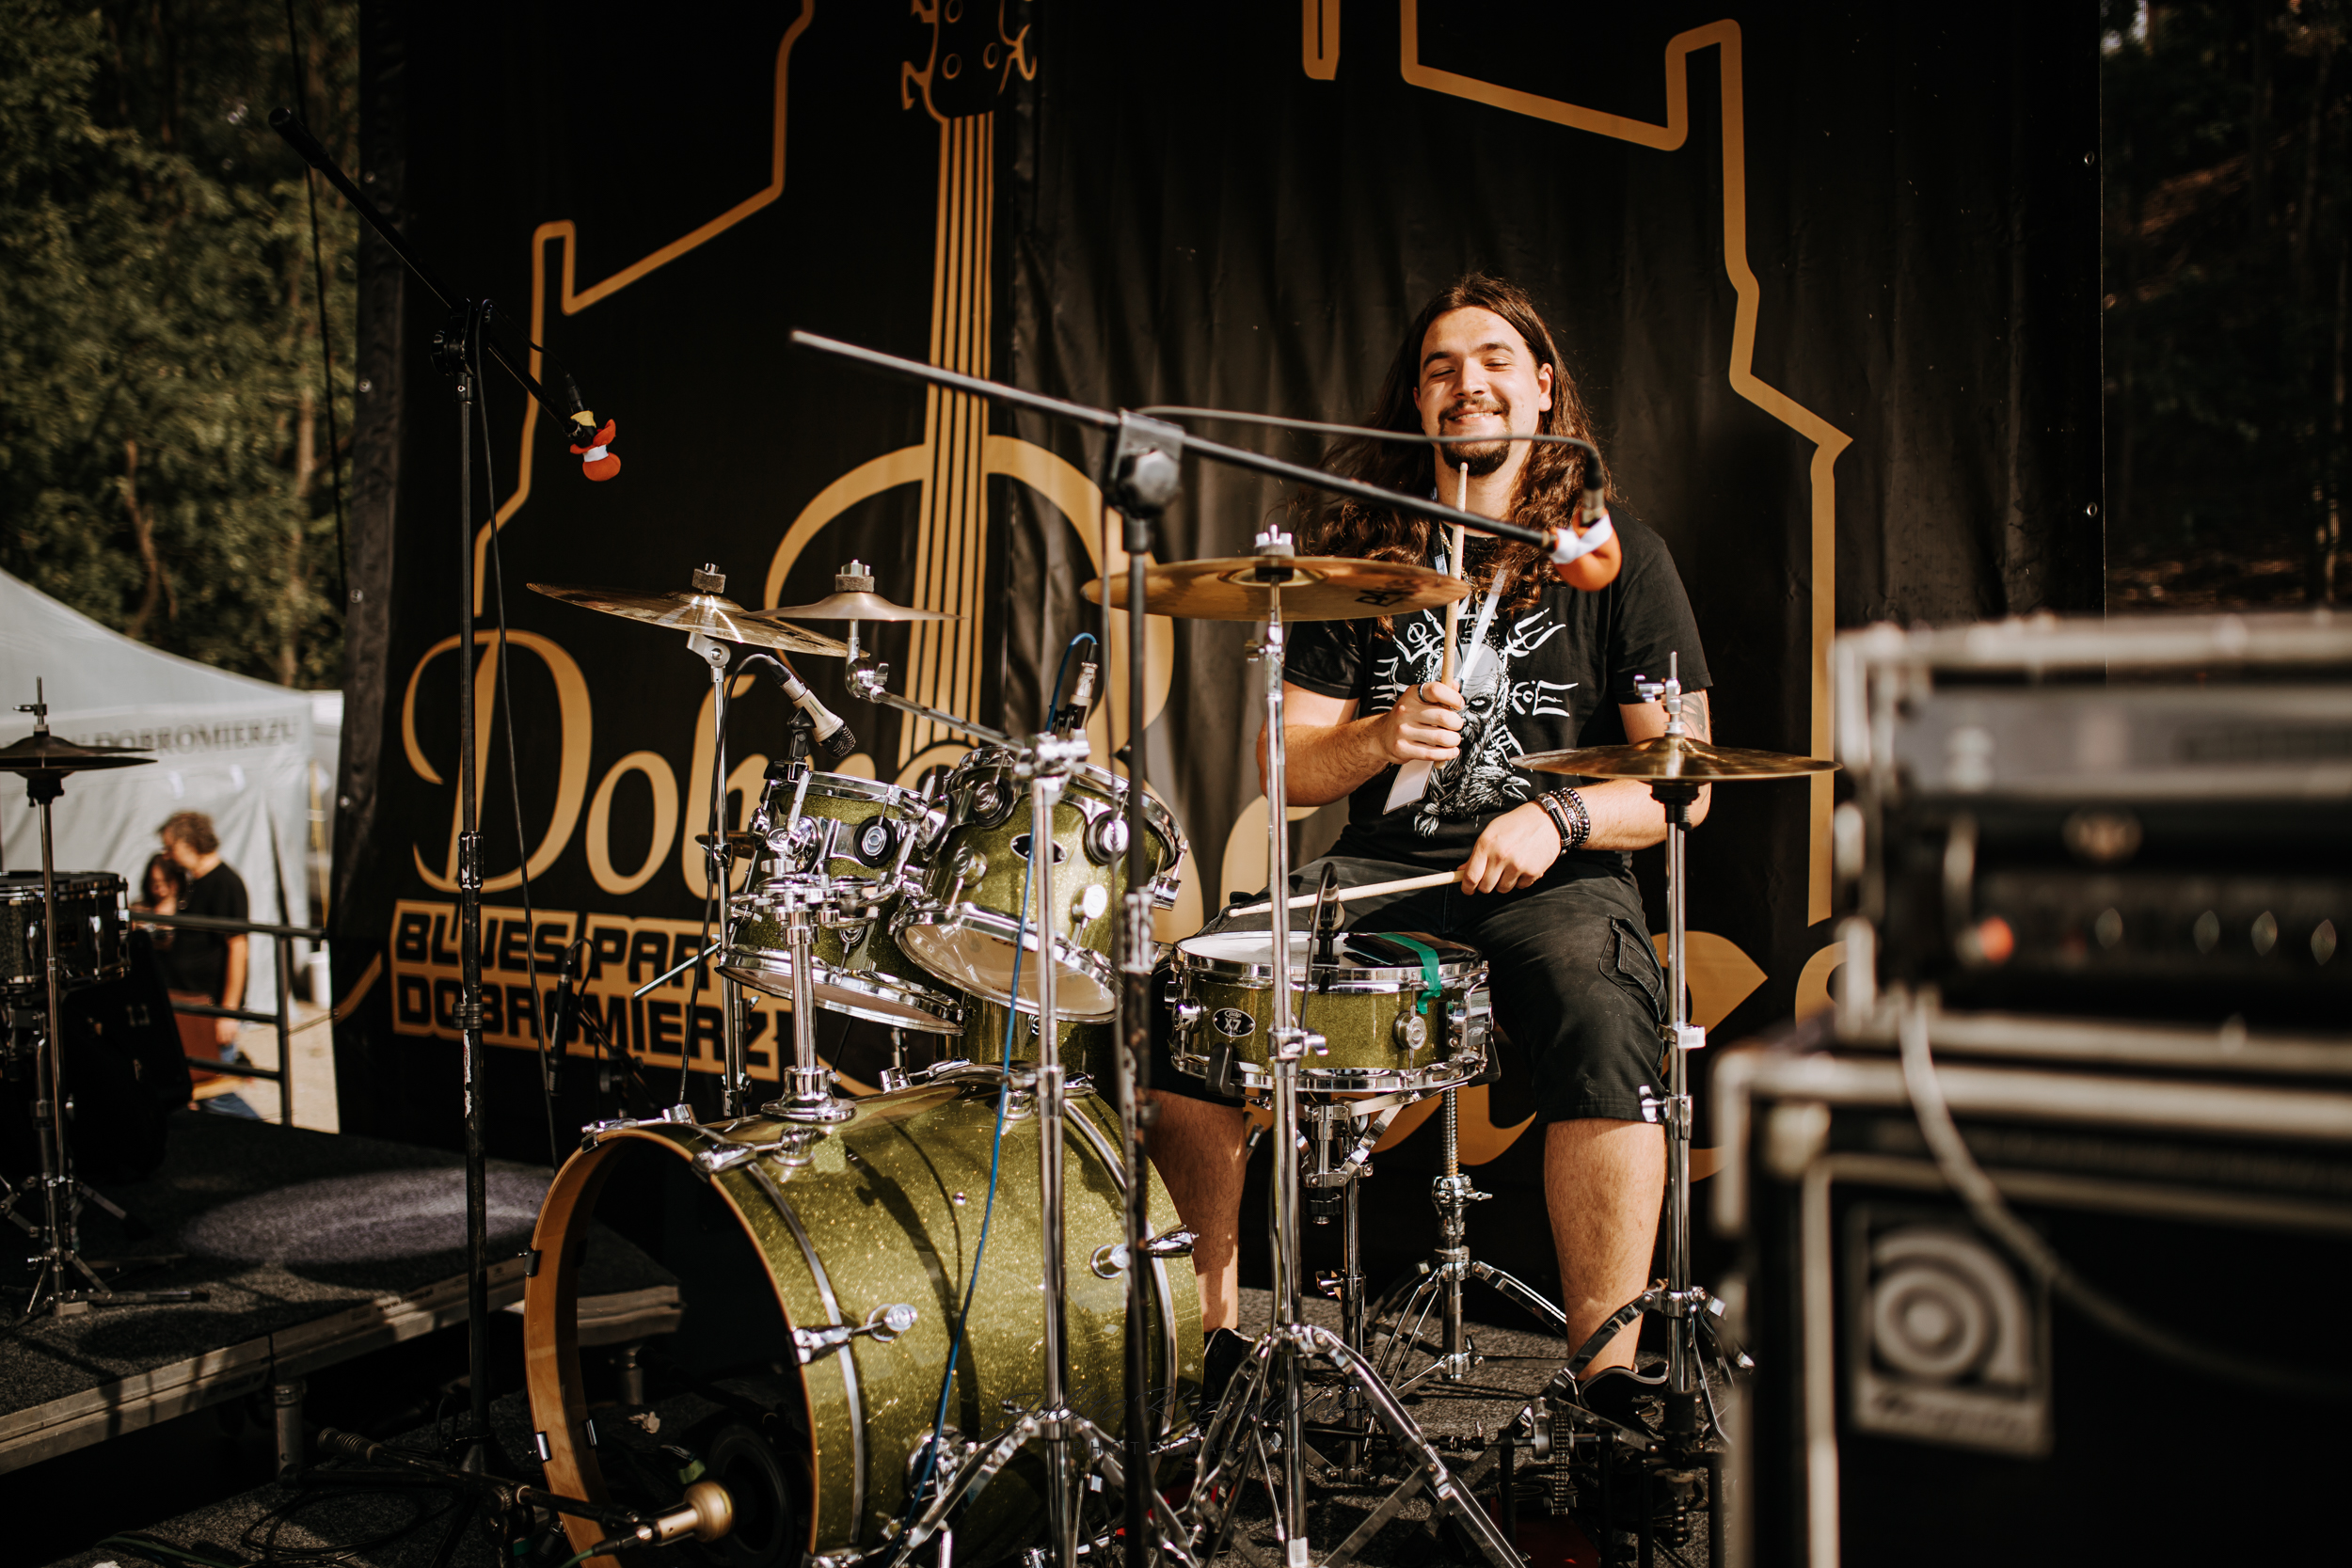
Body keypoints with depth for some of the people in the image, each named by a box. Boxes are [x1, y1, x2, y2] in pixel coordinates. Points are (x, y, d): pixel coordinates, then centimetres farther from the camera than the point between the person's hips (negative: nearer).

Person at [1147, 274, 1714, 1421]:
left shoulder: (1616, 555, 6)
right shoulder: (1360, 554, 13)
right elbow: (1285, 770, 8)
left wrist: (1558, 818, -18)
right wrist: (1381, 738, -13)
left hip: (1556, 880, -2)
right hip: (1378, 870, 3)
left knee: (1604, 1024, -35)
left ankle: (1610, 1380, -21)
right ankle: (1213, 1332, -2)